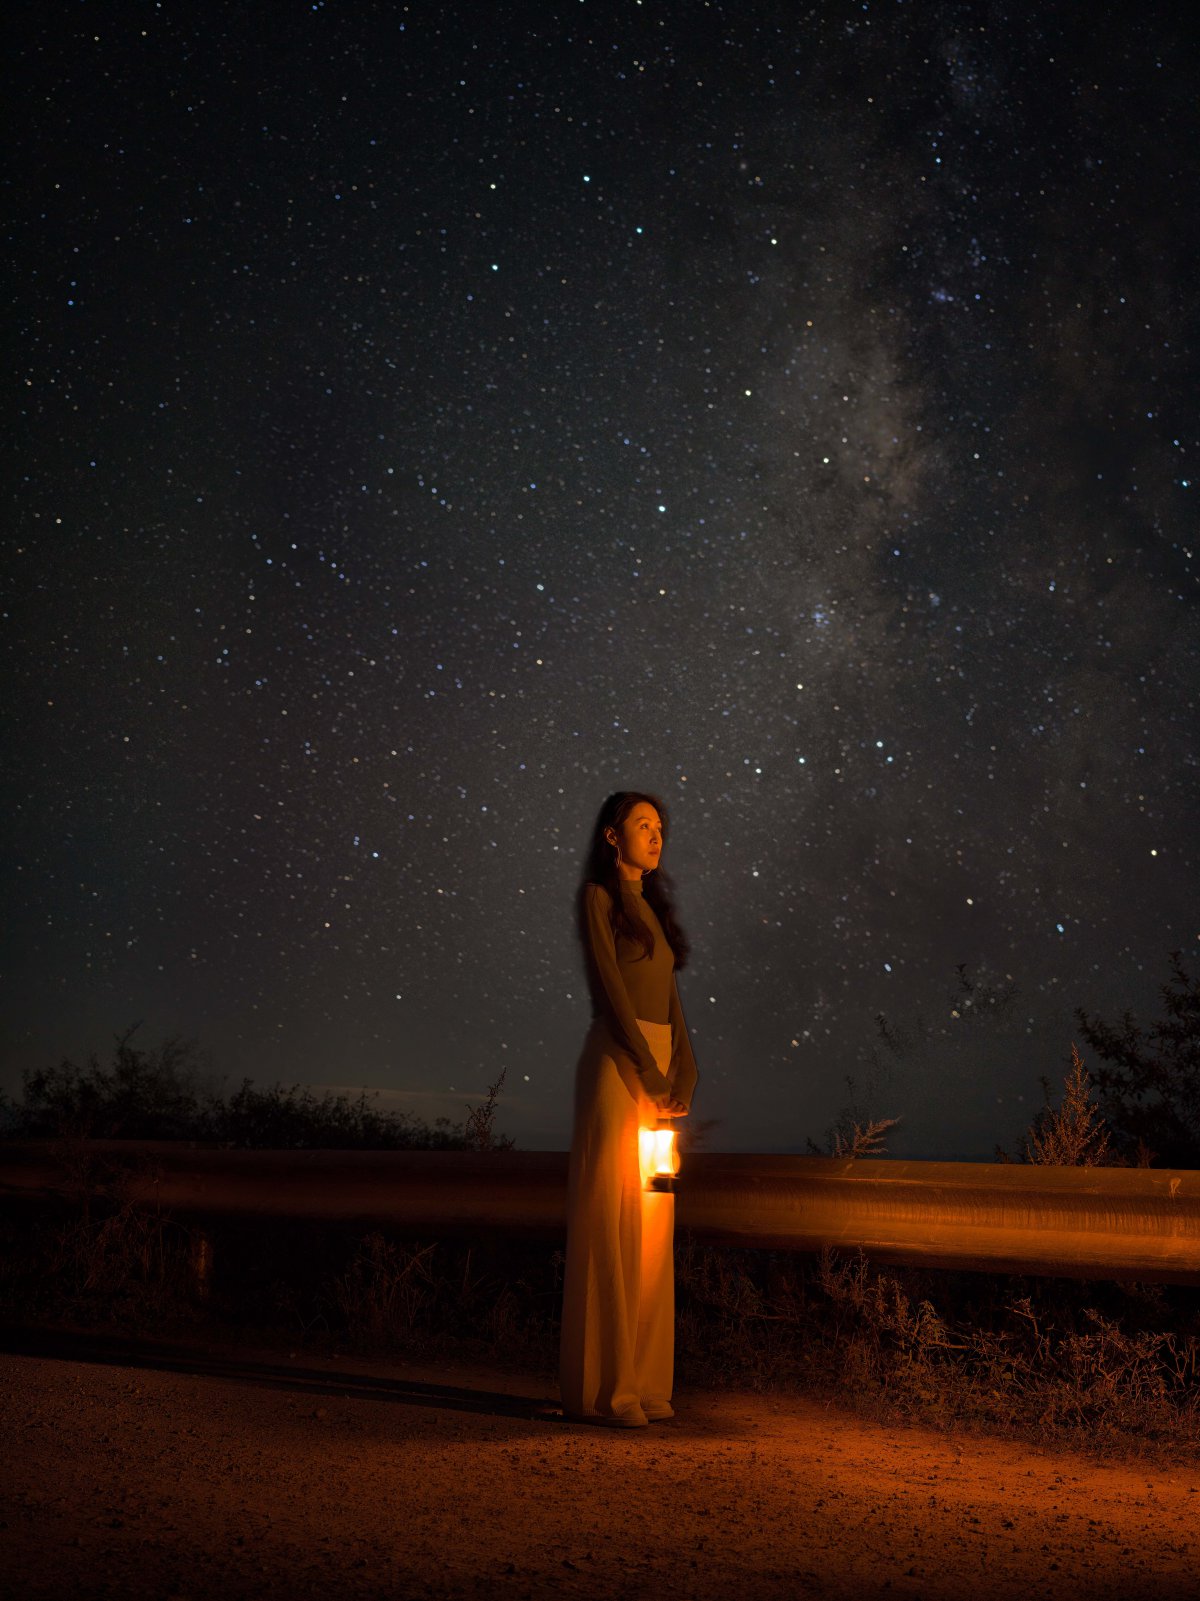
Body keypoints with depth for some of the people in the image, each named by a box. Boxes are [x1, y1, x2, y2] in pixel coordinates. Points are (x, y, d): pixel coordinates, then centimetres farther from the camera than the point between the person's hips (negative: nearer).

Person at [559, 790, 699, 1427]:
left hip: (658, 1069, 8)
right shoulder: (599, 896, -2)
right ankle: (601, 1388, -4)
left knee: (650, 1225, 7)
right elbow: (611, 988, -11)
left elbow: (669, 998, 16)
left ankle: (641, 1380, 12)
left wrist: (683, 1071, 2)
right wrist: (650, 1071, -16)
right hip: (618, 1064, -8)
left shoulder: (653, 907, 21)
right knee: (613, 1220, -7)